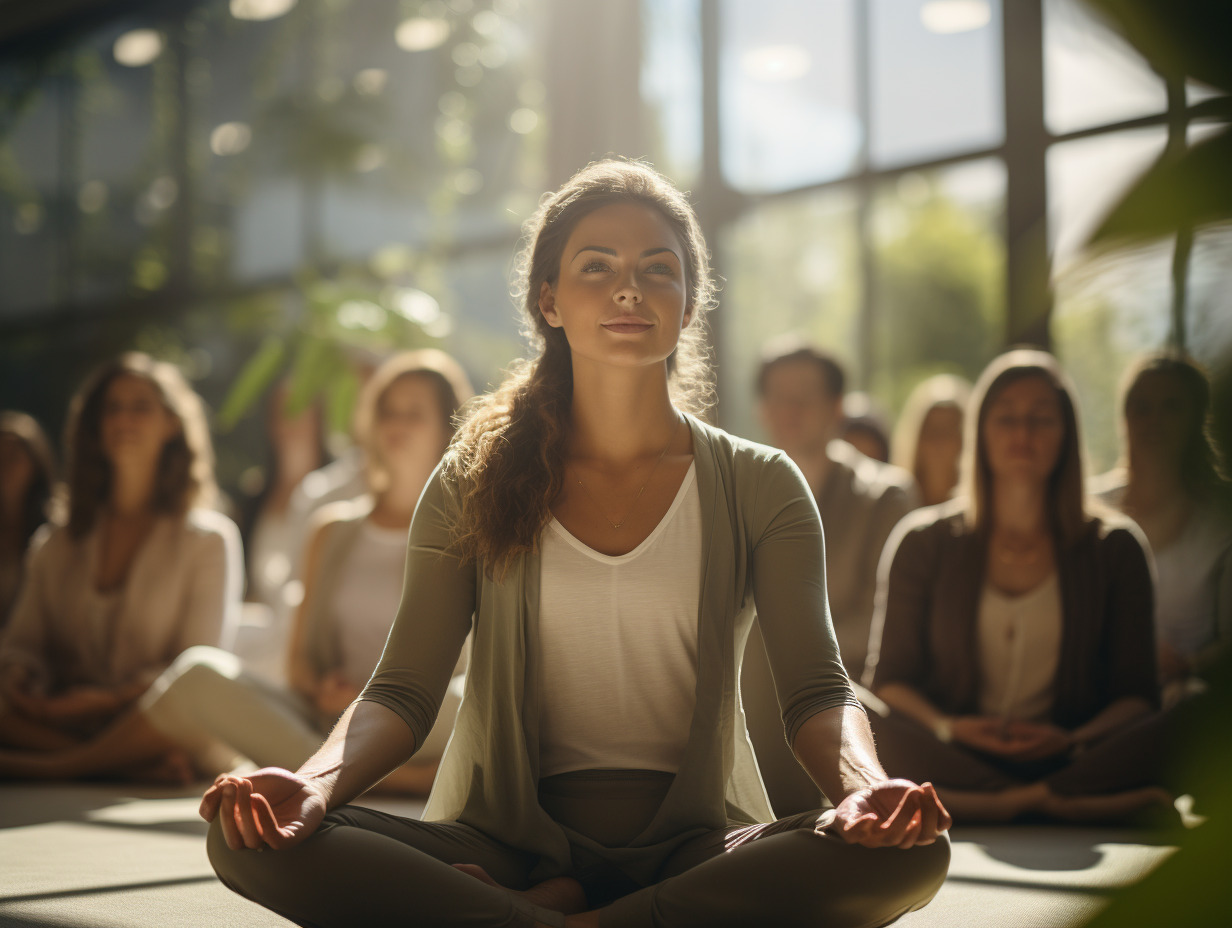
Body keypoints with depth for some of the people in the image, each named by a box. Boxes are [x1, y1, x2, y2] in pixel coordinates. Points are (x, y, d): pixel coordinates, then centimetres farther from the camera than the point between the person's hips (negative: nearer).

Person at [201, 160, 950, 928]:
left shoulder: (760, 487, 7)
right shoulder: (472, 486, 8)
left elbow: (818, 688, -3)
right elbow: (403, 691, 0)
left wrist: (865, 787, -28)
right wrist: (316, 783, -23)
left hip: (697, 845, 1)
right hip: (510, 843, 0)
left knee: (911, 853, -32)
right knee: (256, 841, -26)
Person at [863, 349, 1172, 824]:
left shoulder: (1114, 547, 12)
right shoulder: (923, 543, 12)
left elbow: (1135, 694, 6)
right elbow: (887, 679, 8)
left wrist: (1073, 740, -15)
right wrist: (948, 728, -14)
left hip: (1067, 759, 0)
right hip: (951, 759, 0)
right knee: (863, 720, -32)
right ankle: (1061, 802, -35)